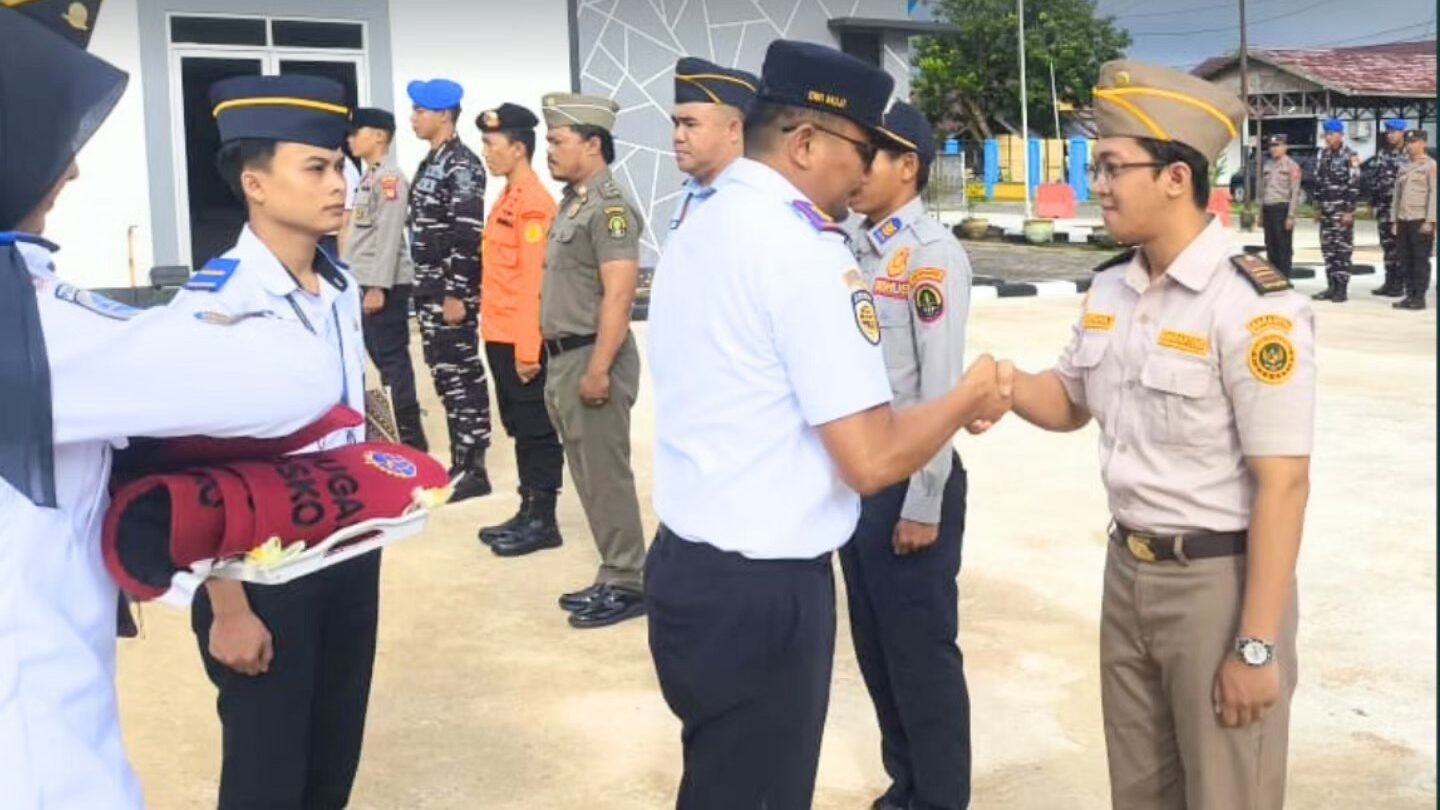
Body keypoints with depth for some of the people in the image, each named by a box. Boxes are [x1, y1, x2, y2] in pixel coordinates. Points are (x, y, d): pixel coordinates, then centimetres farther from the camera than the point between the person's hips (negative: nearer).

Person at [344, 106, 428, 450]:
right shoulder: (370, 177, 17)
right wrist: (362, 284, 17)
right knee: (381, 358, 12)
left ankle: (411, 440, -2)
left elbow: (389, 236, -18)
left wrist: (378, 287, -21)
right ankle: (396, 430, 19)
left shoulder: (390, 177, -11)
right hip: (366, 282, 9)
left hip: (385, 285, -9)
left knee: (393, 360, -7)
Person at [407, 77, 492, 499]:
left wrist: (457, 294, -21)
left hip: (452, 292, -9)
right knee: (445, 375, 12)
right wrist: (425, 289, 19)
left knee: (463, 376, -3)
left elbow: (468, 234, -19)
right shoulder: (431, 162, 15)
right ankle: (459, 461, 21)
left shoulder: (462, 165, -13)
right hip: (430, 290, 9)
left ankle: (473, 469, 4)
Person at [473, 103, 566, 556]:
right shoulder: (508, 198, 14)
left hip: (521, 341, -10)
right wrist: (495, 333, 18)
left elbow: (535, 280, -20)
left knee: (536, 429, -1)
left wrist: (528, 349, -21)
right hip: (501, 337, 10)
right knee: (518, 427, 14)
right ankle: (528, 512, 23)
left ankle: (543, 521, 8)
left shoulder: (533, 204, -16)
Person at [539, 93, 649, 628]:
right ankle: (611, 578, 22)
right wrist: (560, 364, 18)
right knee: (589, 475, 13)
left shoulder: (609, 207, -14)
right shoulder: (572, 202, 15)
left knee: (606, 475, -3)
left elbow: (619, 293, -22)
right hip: (566, 358, 10)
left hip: (591, 358, -10)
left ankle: (626, 583, 6)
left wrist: (598, 369, -24)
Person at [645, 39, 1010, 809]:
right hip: (761, 589, -9)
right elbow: (873, 461, -21)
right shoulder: (804, 250, -19)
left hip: (687, 563, 9)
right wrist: (967, 397, -2)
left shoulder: (697, 231, 8)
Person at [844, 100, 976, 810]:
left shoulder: (933, 254, -13)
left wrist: (922, 506, -16)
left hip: (909, 484, -7)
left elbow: (941, 387, -17)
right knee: (876, 648, 17)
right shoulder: (857, 251, 8)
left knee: (922, 654, 5)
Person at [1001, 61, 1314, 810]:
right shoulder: (1110, 289, 4)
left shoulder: (1252, 307, -20)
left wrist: (1257, 645, -19)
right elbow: (1070, 403, 19)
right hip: (1127, 569, 7)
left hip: (1219, 580, -7)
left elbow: (1282, 483, -20)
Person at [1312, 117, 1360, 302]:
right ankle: (1331, 287, 14)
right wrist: (1318, 207, 14)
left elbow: (1354, 185, -13)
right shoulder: (1322, 155, 12)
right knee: (1328, 249, 8)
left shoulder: (1350, 156, -9)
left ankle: (1342, 289, -2)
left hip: (1342, 209, -7)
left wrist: (1349, 210, -17)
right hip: (1326, 209, 7)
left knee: (1343, 249, -4)